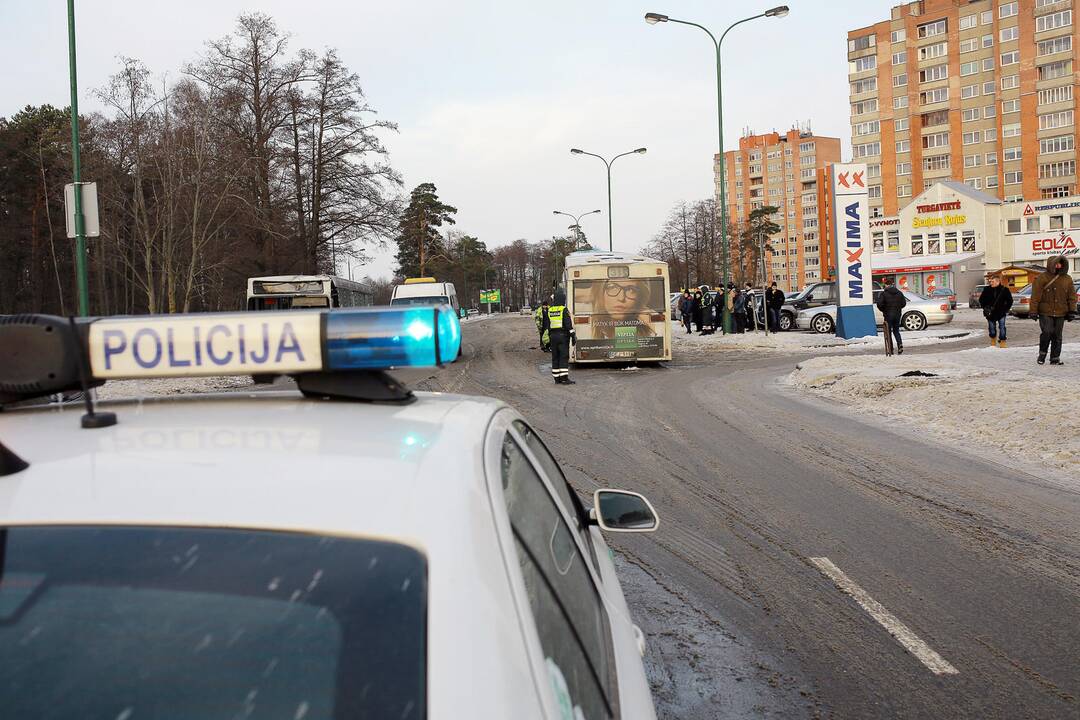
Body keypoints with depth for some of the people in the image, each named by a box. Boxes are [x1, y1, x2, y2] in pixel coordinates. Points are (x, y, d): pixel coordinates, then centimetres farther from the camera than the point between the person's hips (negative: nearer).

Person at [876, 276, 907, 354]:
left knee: (888, 332, 5)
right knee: (896, 331, 17)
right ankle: (900, 344, -7)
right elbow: (904, 303, 7)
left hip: (888, 315, -4)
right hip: (897, 314, 4)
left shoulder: (884, 293, -11)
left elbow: (879, 304, -18)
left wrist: (883, 310, 1)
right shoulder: (899, 293, 4)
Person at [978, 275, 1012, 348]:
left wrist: (1005, 309, 0)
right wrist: (985, 307, 0)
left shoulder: (1004, 290, -4)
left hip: (1001, 313, -2)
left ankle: (1002, 342, 2)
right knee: (992, 328, 9)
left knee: (1002, 328, -7)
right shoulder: (987, 290, -1)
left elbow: (1010, 301, 7)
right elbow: (981, 300, 11)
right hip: (990, 313, 2)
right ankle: (993, 342, 26)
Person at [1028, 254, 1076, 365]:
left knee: (1057, 336, 5)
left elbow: (1072, 296, 13)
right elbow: (1035, 296, -5)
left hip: (1060, 314, 4)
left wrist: (1072, 311, 6)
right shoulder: (1041, 278, -4)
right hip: (1045, 313, -4)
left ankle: (1055, 358, 12)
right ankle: (1042, 353, 6)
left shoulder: (1067, 279, 9)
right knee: (1047, 332, -15)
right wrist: (1034, 311, -9)